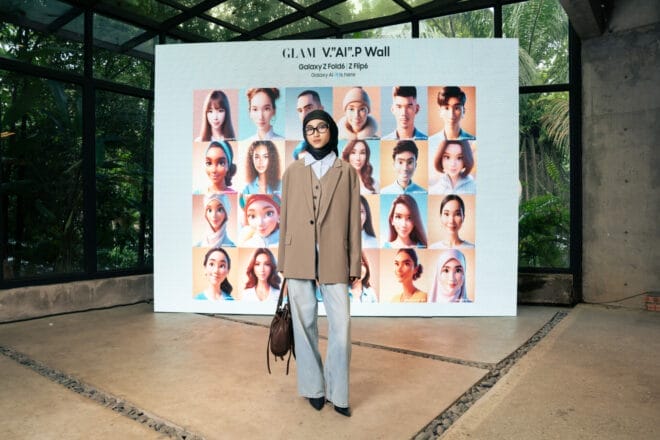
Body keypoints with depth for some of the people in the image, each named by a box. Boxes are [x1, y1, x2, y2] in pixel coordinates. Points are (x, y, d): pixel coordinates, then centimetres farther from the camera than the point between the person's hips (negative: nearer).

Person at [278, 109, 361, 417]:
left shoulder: (346, 171, 7)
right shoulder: (293, 171, 10)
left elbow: (354, 220, 5)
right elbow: (286, 218, 10)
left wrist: (354, 264, 1)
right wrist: (283, 261, 8)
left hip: (334, 259, -1)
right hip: (299, 258, 1)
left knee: (341, 325, -3)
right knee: (305, 324, 8)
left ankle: (337, 392, 15)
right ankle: (313, 387, 25)